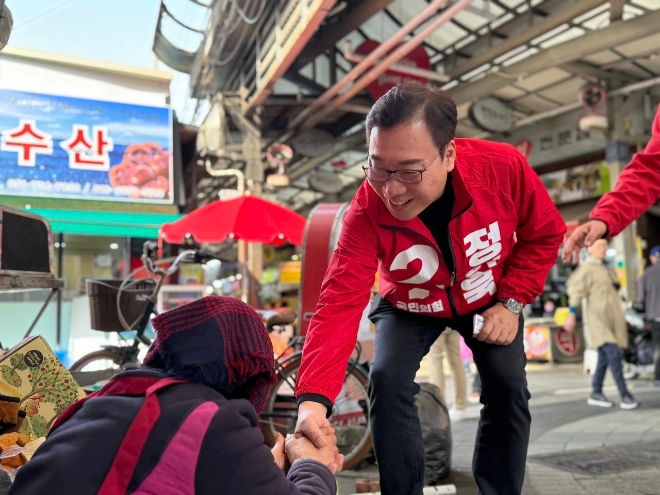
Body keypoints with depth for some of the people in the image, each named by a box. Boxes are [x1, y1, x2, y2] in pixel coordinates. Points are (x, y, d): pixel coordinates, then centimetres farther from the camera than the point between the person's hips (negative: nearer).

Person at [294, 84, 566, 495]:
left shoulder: (504, 167, -32)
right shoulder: (367, 211, -33)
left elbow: (544, 234, -11)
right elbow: (340, 303, -40)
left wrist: (511, 302, -19)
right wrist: (314, 397, -53)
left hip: (490, 298, 1)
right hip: (410, 306, -1)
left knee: (508, 387, -11)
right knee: (387, 381, -19)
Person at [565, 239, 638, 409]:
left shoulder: (605, 268, 18)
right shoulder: (586, 268, -7)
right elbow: (576, 291, -9)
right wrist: (571, 315, -12)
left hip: (612, 318, 8)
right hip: (599, 319, -8)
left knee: (604, 357, 9)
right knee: (614, 354, -16)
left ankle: (596, 394, 17)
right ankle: (625, 395, -14)